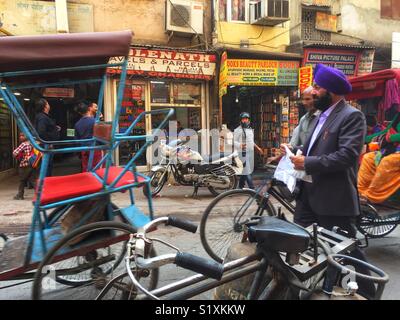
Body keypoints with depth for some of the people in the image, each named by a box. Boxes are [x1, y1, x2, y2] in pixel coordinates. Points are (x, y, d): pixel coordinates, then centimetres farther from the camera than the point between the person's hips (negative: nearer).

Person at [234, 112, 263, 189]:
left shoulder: (250, 129, 18)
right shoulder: (238, 130, -7)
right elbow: (234, 142, -12)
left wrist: (257, 147, 24)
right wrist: (240, 145, -30)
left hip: (250, 152, 8)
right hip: (243, 153, -8)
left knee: (244, 171, 12)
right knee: (246, 171, -9)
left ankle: (240, 186, 23)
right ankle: (252, 188, -8)